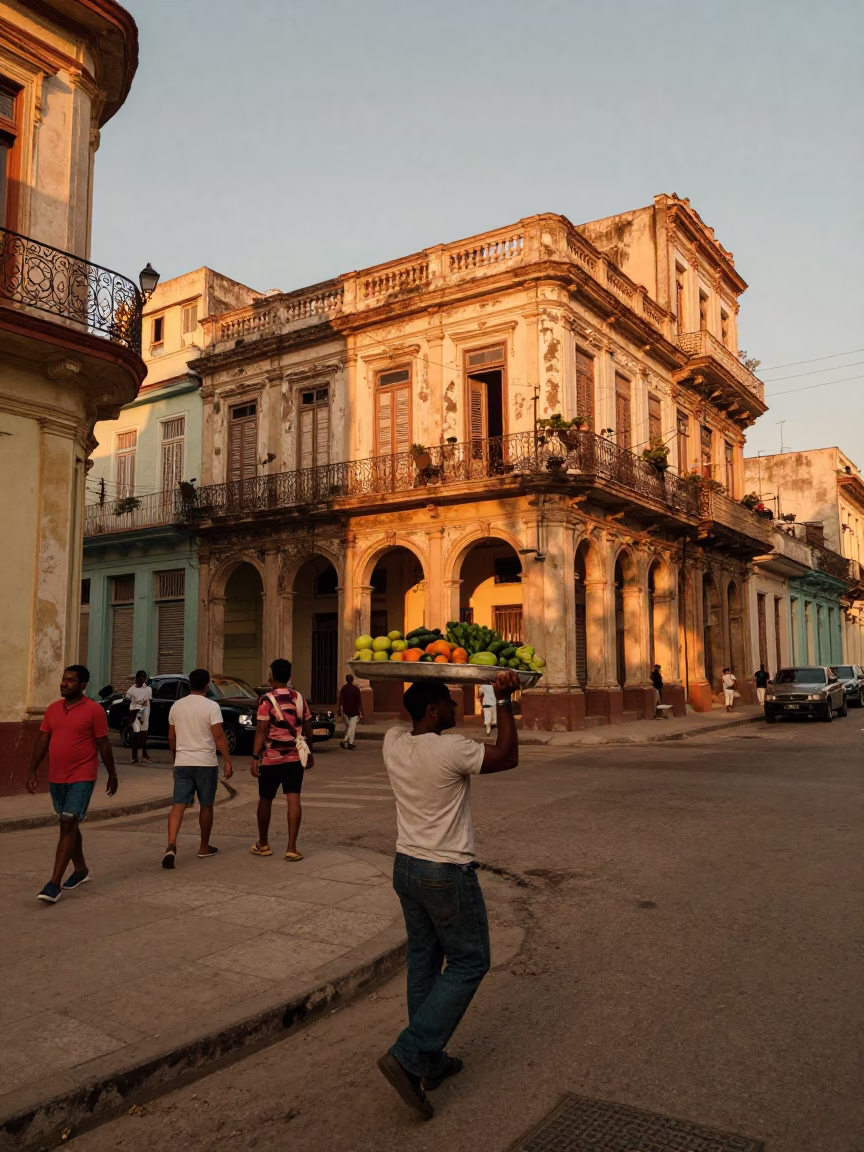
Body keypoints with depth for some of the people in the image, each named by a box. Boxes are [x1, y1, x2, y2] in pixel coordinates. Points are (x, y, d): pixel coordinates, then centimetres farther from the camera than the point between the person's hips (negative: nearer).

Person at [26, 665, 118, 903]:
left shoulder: (94, 710, -10)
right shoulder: (53, 709, 7)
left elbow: (104, 745, -6)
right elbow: (42, 740, 9)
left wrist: (112, 775, -1)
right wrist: (32, 771, 5)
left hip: (82, 778, -6)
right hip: (56, 778, 6)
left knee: (68, 826, -10)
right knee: (69, 825, 17)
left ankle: (55, 883, -8)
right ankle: (80, 870, 33)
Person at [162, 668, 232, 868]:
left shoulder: (176, 706, 6)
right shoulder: (211, 706, -9)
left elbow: (171, 738, 13)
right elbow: (219, 736, -14)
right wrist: (228, 761, -10)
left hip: (182, 763, 3)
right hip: (206, 763, -3)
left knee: (179, 804, 0)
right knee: (206, 806, 11)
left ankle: (171, 845, -20)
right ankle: (204, 848, 22)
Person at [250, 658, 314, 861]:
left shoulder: (268, 700, -10)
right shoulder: (299, 698, 5)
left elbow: (261, 731, -15)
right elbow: (307, 728, 9)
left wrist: (255, 756, -12)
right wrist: (310, 752, 19)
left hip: (272, 758, -3)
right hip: (295, 757, 3)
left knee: (265, 800, 13)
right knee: (293, 800, -1)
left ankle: (262, 844, 24)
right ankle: (292, 848, -5)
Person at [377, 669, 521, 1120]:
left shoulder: (393, 742, -3)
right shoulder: (451, 750, -23)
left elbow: (415, 726, 21)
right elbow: (507, 757, -9)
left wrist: (420, 690, 14)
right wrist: (504, 701, -7)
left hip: (405, 867, 8)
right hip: (447, 874, -7)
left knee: (423, 960, 18)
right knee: (469, 963, 7)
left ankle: (429, 1061, 27)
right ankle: (409, 1056, 1)